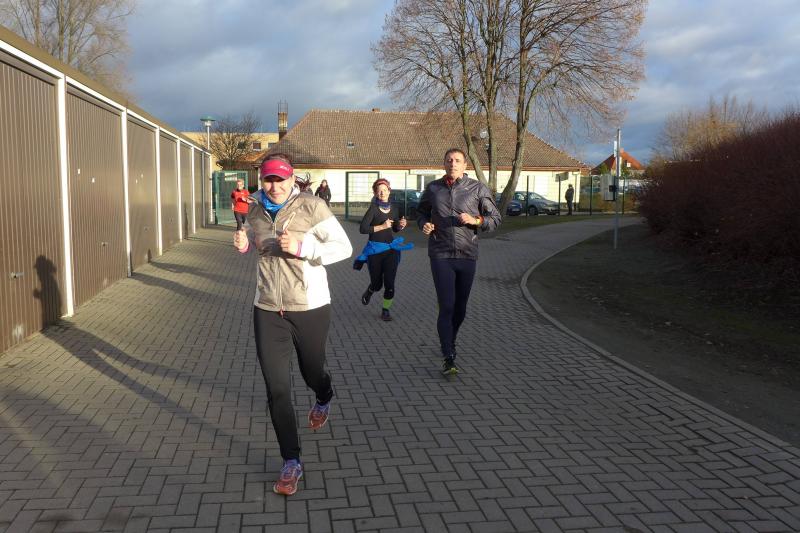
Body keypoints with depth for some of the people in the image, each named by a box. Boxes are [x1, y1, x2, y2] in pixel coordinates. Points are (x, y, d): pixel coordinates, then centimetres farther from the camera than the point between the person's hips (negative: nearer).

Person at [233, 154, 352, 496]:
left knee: (312, 372, 19)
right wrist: (244, 244, 0)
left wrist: (300, 247, -26)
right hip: (268, 310, 3)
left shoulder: (311, 206, -12)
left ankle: (323, 401, 58)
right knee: (277, 388, -1)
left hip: (310, 307, -3)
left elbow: (343, 248, -14)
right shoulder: (255, 210, 4)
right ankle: (291, 462, 11)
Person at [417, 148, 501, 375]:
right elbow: (422, 213, 21)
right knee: (447, 306, -10)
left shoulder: (478, 189, 2)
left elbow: (495, 218, 5)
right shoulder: (433, 188, 5)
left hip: (467, 255, 1)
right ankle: (448, 358, -5)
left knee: (460, 307, 13)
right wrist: (424, 224, -2)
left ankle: (450, 341, 39)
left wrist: (475, 220, -13)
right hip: (441, 254, -1)